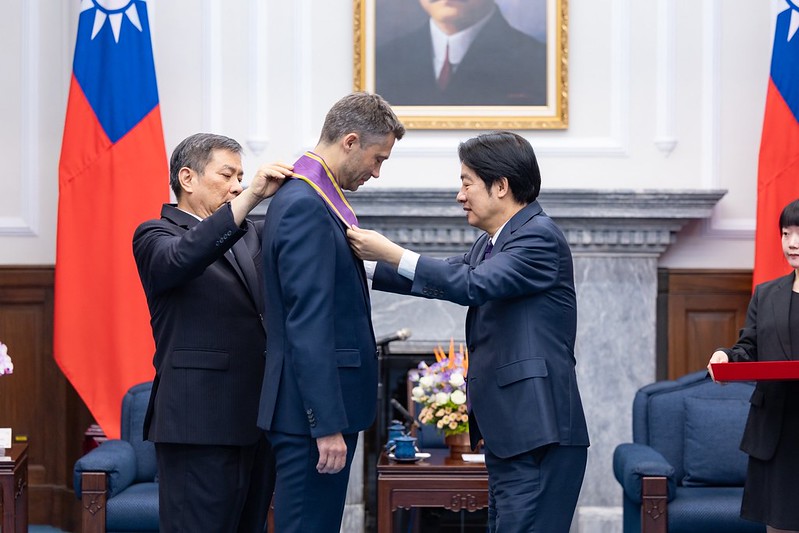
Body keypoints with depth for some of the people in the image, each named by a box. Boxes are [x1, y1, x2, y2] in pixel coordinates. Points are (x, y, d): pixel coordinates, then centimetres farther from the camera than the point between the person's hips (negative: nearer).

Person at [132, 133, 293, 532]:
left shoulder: (248, 234, 21)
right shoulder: (155, 236, -1)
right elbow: (181, 258, -23)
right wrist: (251, 197, -30)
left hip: (256, 419, 7)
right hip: (200, 422, -7)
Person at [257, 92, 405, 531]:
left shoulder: (305, 197, 14)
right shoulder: (306, 207, -17)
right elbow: (308, 325, -22)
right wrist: (328, 425, -23)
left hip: (323, 407, 10)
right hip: (313, 411, -10)